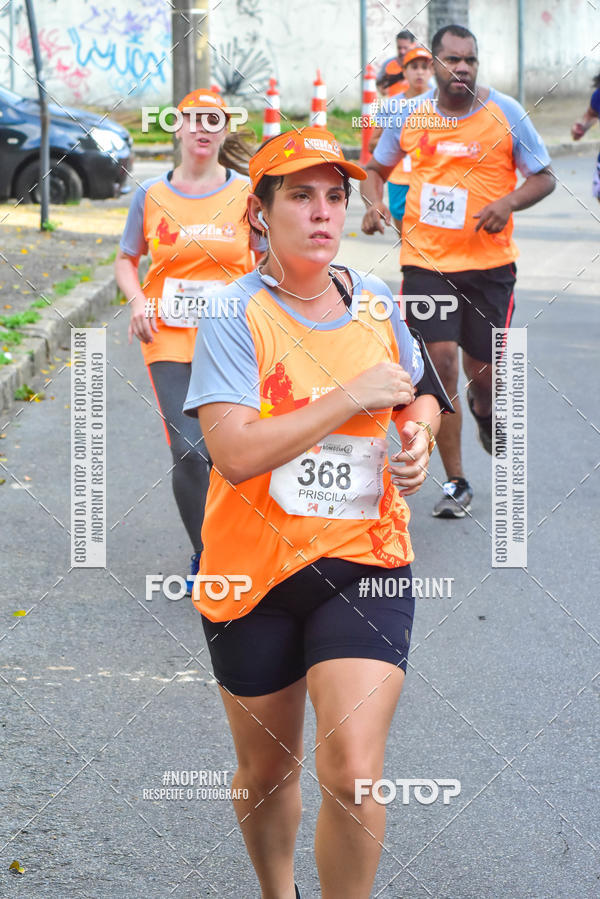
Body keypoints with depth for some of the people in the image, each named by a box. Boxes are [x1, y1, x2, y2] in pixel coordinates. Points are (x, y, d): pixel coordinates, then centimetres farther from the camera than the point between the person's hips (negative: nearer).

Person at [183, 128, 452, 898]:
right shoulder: (235, 314, -12)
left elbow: (419, 393, 23)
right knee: (267, 770, 16)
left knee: (352, 772, -15)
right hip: (255, 572, -2)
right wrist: (352, 397, -21)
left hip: (364, 559, 2)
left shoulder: (374, 301, 2)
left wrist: (418, 433, -1)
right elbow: (235, 451, -25)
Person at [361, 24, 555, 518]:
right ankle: (456, 483, 3)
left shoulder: (506, 112, -4)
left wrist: (508, 202, -17)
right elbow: (376, 169, 16)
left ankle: (484, 408, 44)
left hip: (489, 261, 0)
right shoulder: (410, 115, 1)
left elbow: (544, 177, 2)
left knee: (484, 371, 4)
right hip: (426, 259, 1)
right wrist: (375, 202, -6)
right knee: (441, 361, -8)